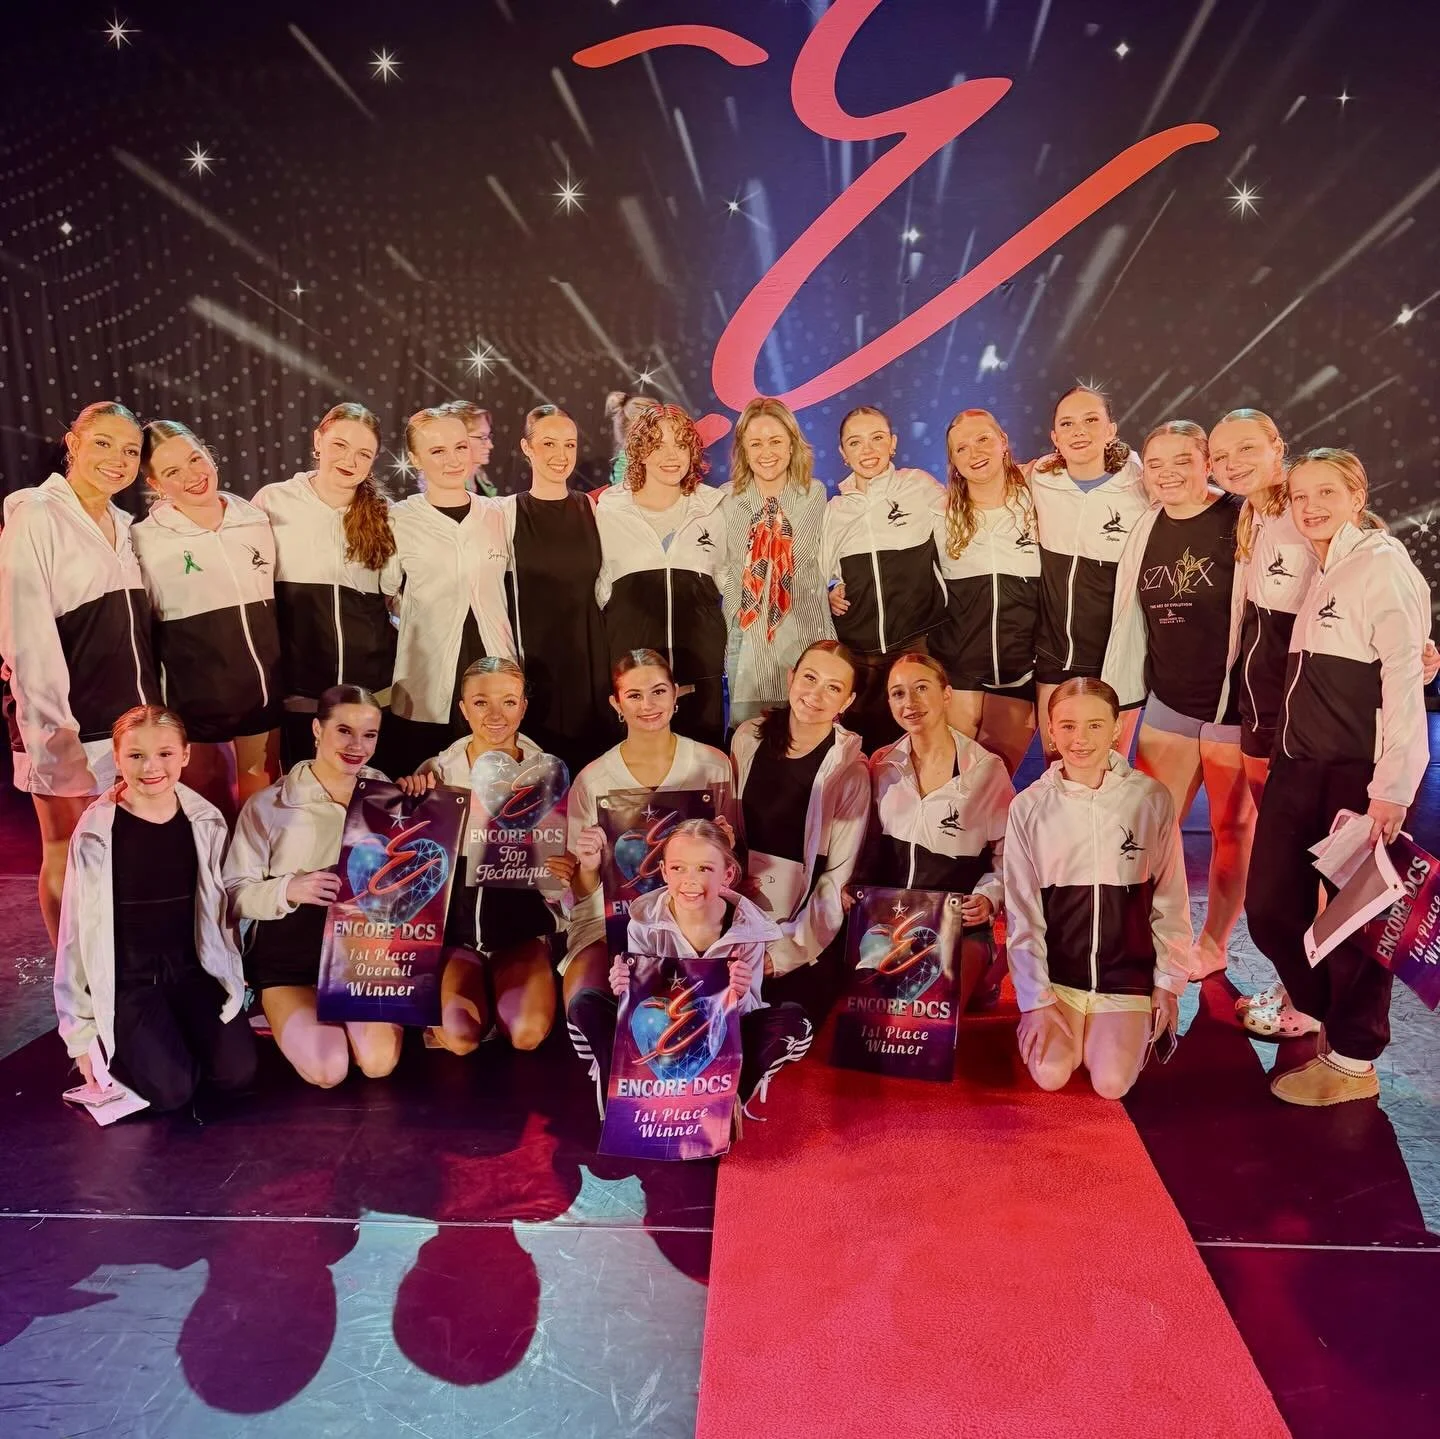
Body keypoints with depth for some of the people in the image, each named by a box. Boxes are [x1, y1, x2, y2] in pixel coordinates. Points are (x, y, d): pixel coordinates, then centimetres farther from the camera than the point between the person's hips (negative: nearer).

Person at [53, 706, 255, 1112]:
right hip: (127, 977, -3)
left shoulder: (206, 821, -3)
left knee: (237, 1073, -12)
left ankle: (179, 1030, 17)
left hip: (193, 967, 3)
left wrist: (232, 978, 8)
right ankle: (114, 1045, 13)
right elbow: (78, 929, -6)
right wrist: (80, 1030, -3)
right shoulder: (95, 833, -12)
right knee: (172, 1091, -17)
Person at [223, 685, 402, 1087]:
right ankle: (291, 1014, 13)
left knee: (380, 1062, -19)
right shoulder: (269, 804, -5)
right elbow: (234, 894, -7)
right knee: (327, 1070, -20)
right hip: (289, 953, -2)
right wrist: (289, 889, -26)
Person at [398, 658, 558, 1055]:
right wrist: (409, 799, -17)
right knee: (458, 1037, -21)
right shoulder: (439, 771, -4)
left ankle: (497, 992, 12)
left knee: (527, 1034, -21)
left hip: (521, 926, 0)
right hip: (455, 925, 0)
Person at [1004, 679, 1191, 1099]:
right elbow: (1022, 915, -4)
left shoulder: (1151, 800, -7)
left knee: (1111, 1084, -13)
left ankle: (1132, 1031, 19)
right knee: (1050, 1075, -16)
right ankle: (1045, 1024, 17)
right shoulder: (1029, 807, -6)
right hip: (1056, 975, 0)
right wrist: (1037, 1002, -7)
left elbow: (1171, 903, 1)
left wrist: (1168, 984, 2)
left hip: (1126, 977, 0)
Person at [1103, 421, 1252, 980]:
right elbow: (1129, 622, 10)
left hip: (1233, 703, -5)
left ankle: (1212, 945, 25)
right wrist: (1114, 701, 10)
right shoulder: (1146, 529, 6)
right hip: (1168, 702, 5)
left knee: (1232, 829, 9)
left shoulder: (1244, 523, -10)